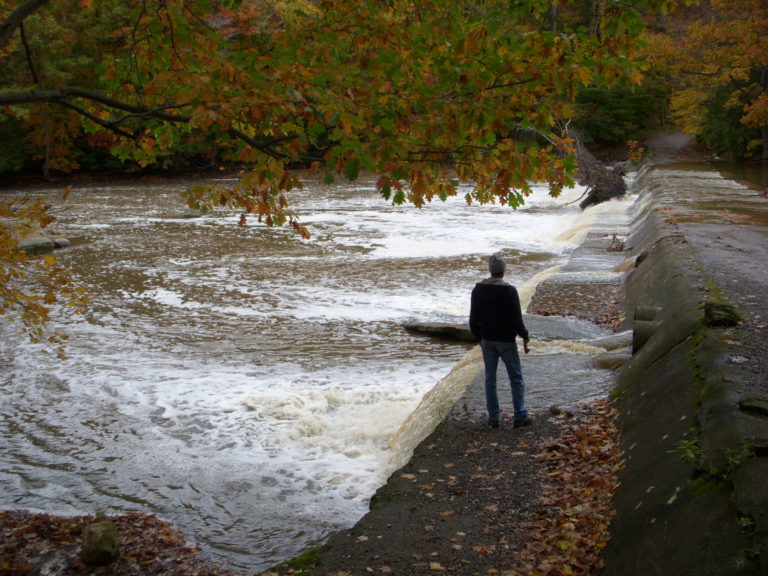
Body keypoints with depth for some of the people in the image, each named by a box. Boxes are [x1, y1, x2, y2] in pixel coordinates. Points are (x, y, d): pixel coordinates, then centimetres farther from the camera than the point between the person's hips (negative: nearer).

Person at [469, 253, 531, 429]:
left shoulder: (478, 290, -1)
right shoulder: (509, 291, -15)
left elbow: (473, 319, 5)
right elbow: (516, 319, -13)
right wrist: (525, 336, 2)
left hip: (487, 340, 4)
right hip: (506, 340, -4)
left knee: (490, 378, 11)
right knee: (516, 378, 6)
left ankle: (493, 417, 13)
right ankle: (520, 416, 7)